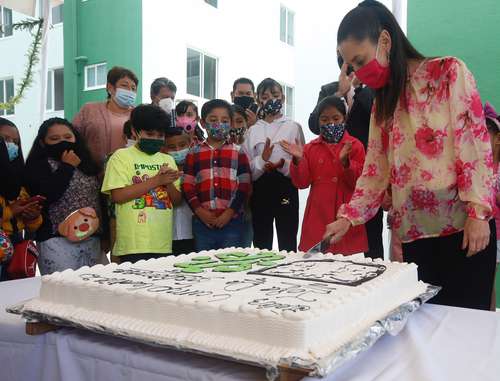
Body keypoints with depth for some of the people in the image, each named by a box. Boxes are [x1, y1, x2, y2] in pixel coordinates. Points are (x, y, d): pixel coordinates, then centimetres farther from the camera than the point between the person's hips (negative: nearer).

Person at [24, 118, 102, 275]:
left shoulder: (86, 163, 17)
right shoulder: (40, 165, 0)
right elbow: (47, 195, -18)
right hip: (57, 239, -5)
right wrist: (67, 166, -8)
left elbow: (98, 198, 20)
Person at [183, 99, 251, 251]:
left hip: (232, 221, -1)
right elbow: (187, 186, 4)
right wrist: (200, 211, -9)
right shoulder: (194, 153, 8)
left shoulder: (238, 153, 6)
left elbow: (244, 186, 2)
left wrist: (229, 213, -9)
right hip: (202, 221, 1)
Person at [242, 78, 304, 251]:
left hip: (286, 187, -2)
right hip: (260, 189, 2)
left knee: (287, 243, 2)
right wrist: (261, 160, -14)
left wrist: (283, 165, -18)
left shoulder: (293, 127, 5)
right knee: (261, 243, 8)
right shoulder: (252, 131, 10)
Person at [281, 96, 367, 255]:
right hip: (318, 215, 3)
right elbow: (302, 183, 6)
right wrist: (298, 160, -10)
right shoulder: (310, 148, 11)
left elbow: (359, 182, -5)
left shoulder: (355, 145, 2)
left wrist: (345, 161, -21)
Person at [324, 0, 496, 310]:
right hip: (414, 233, 5)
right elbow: (375, 172, 13)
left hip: (462, 225, -4)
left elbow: (475, 143, -7)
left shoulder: (450, 72, 0)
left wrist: (478, 213, -13)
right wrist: (348, 217, 1)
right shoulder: (383, 103, 16)